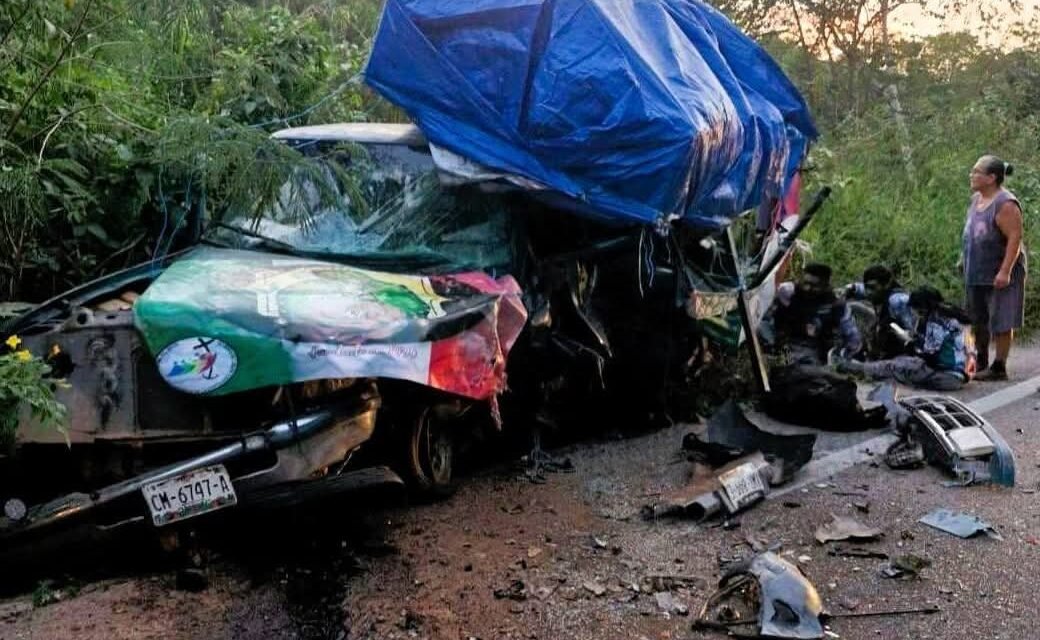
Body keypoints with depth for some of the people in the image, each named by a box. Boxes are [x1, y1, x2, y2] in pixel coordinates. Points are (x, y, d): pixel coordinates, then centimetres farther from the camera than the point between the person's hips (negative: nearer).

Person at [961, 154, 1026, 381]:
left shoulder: (1005, 204, -19)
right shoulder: (976, 199, 8)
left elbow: (1015, 238, -22)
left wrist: (1005, 271, -26)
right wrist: (964, 259, 17)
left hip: (998, 274, -9)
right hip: (976, 272, 9)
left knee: (1000, 322, -1)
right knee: (977, 320, 17)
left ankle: (999, 368, 7)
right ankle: (980, 362, 30)